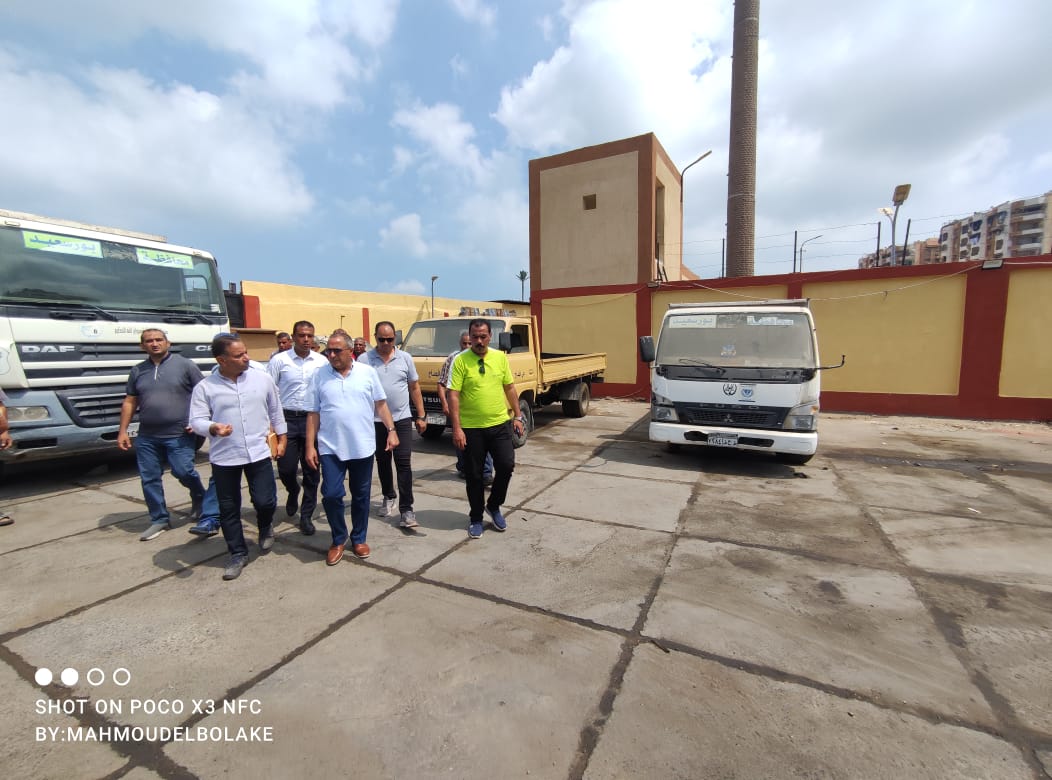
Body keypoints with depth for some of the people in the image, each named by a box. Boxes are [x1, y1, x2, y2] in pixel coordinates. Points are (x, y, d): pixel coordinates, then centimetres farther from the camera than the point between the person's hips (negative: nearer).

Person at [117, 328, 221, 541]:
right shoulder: (137, 371, 12)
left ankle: (199, 496, 24)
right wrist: (123, 431, 10)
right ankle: (160, 519, 22)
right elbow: (129, 402, 15)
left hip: (179, 435, -5)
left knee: (183, 471, -7)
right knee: (149, 478, 8)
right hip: (146, 437, 5)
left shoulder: (185, 365, -1)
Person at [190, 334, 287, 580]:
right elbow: (196, 420, -5)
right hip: (224, 457, 0)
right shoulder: (205, 387, -4)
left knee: (264, 501, -2)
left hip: (259, 452, 0)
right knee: (228, 508, 10)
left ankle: (265, 527, 33)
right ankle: (238, 553, 28)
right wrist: (213, 428, -27)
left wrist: (281, 439, 11)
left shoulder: (263, 378, 0)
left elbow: (275, 411, 9)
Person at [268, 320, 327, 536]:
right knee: (286, 467, 2)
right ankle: (293, 492, 39)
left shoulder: (322, 362, 2)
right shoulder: (279, 360, -2)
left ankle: (306, 516, 21)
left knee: (311, 470, 6)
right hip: (287, 419, -1)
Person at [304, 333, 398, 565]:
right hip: (330, 448, 0)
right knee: (331, 495, -4)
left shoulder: (368, 372, -1)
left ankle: (359, 538, 29)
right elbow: (313, 414, 3)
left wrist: (391, 430, -3)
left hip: (363, 447, 0)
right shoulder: (319, 376, 1)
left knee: (361, 496, 11)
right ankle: (339, 540, 20)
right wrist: (310, 446, 0)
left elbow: (380, 404, 4)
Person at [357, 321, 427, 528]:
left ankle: (406, 509, 0)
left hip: (402, 418, -1)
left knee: (404, 463, -4)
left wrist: (421, 416, 4)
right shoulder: (364, 359, -2)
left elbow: (414, 388, 6)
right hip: (376, 420, 1)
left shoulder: (405, 358, 2)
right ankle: (389, 496, 37)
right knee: (382, 461, 16)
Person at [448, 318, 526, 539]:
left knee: (506, 466, -2)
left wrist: (517, 416, 7)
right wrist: (457, 428, -16)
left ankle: (494, 506, 26)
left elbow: (510, 388, 10)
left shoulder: (500, 357, 4)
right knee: (474, 475, 7)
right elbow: (453, 396, -11)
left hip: (500, 424, 3)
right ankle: (476, 518, 27)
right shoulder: (460, 361, -8)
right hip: (471, 428, -2)